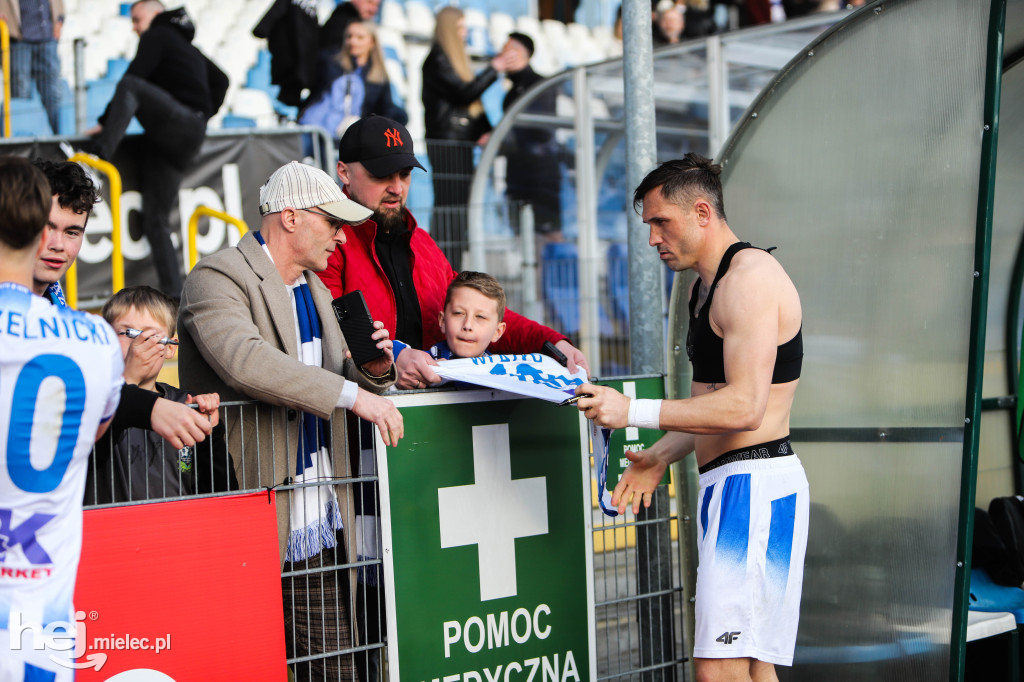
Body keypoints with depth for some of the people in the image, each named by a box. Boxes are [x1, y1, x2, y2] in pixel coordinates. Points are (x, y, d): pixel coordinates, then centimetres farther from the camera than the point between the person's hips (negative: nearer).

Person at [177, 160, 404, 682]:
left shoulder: (314, 288, 18)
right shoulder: (216, 280, -11)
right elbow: (244, 361, -30)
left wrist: (374, 370, 1)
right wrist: (352, 393, -31)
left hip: (316, 526, 8)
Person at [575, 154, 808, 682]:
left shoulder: (749, 277, -13)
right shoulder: (704, 286, 20)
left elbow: (744, 406, -22)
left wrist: (633, 412, -20)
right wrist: (660, 457, 13)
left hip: (755, 481, -11)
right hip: (731, 483, 11)